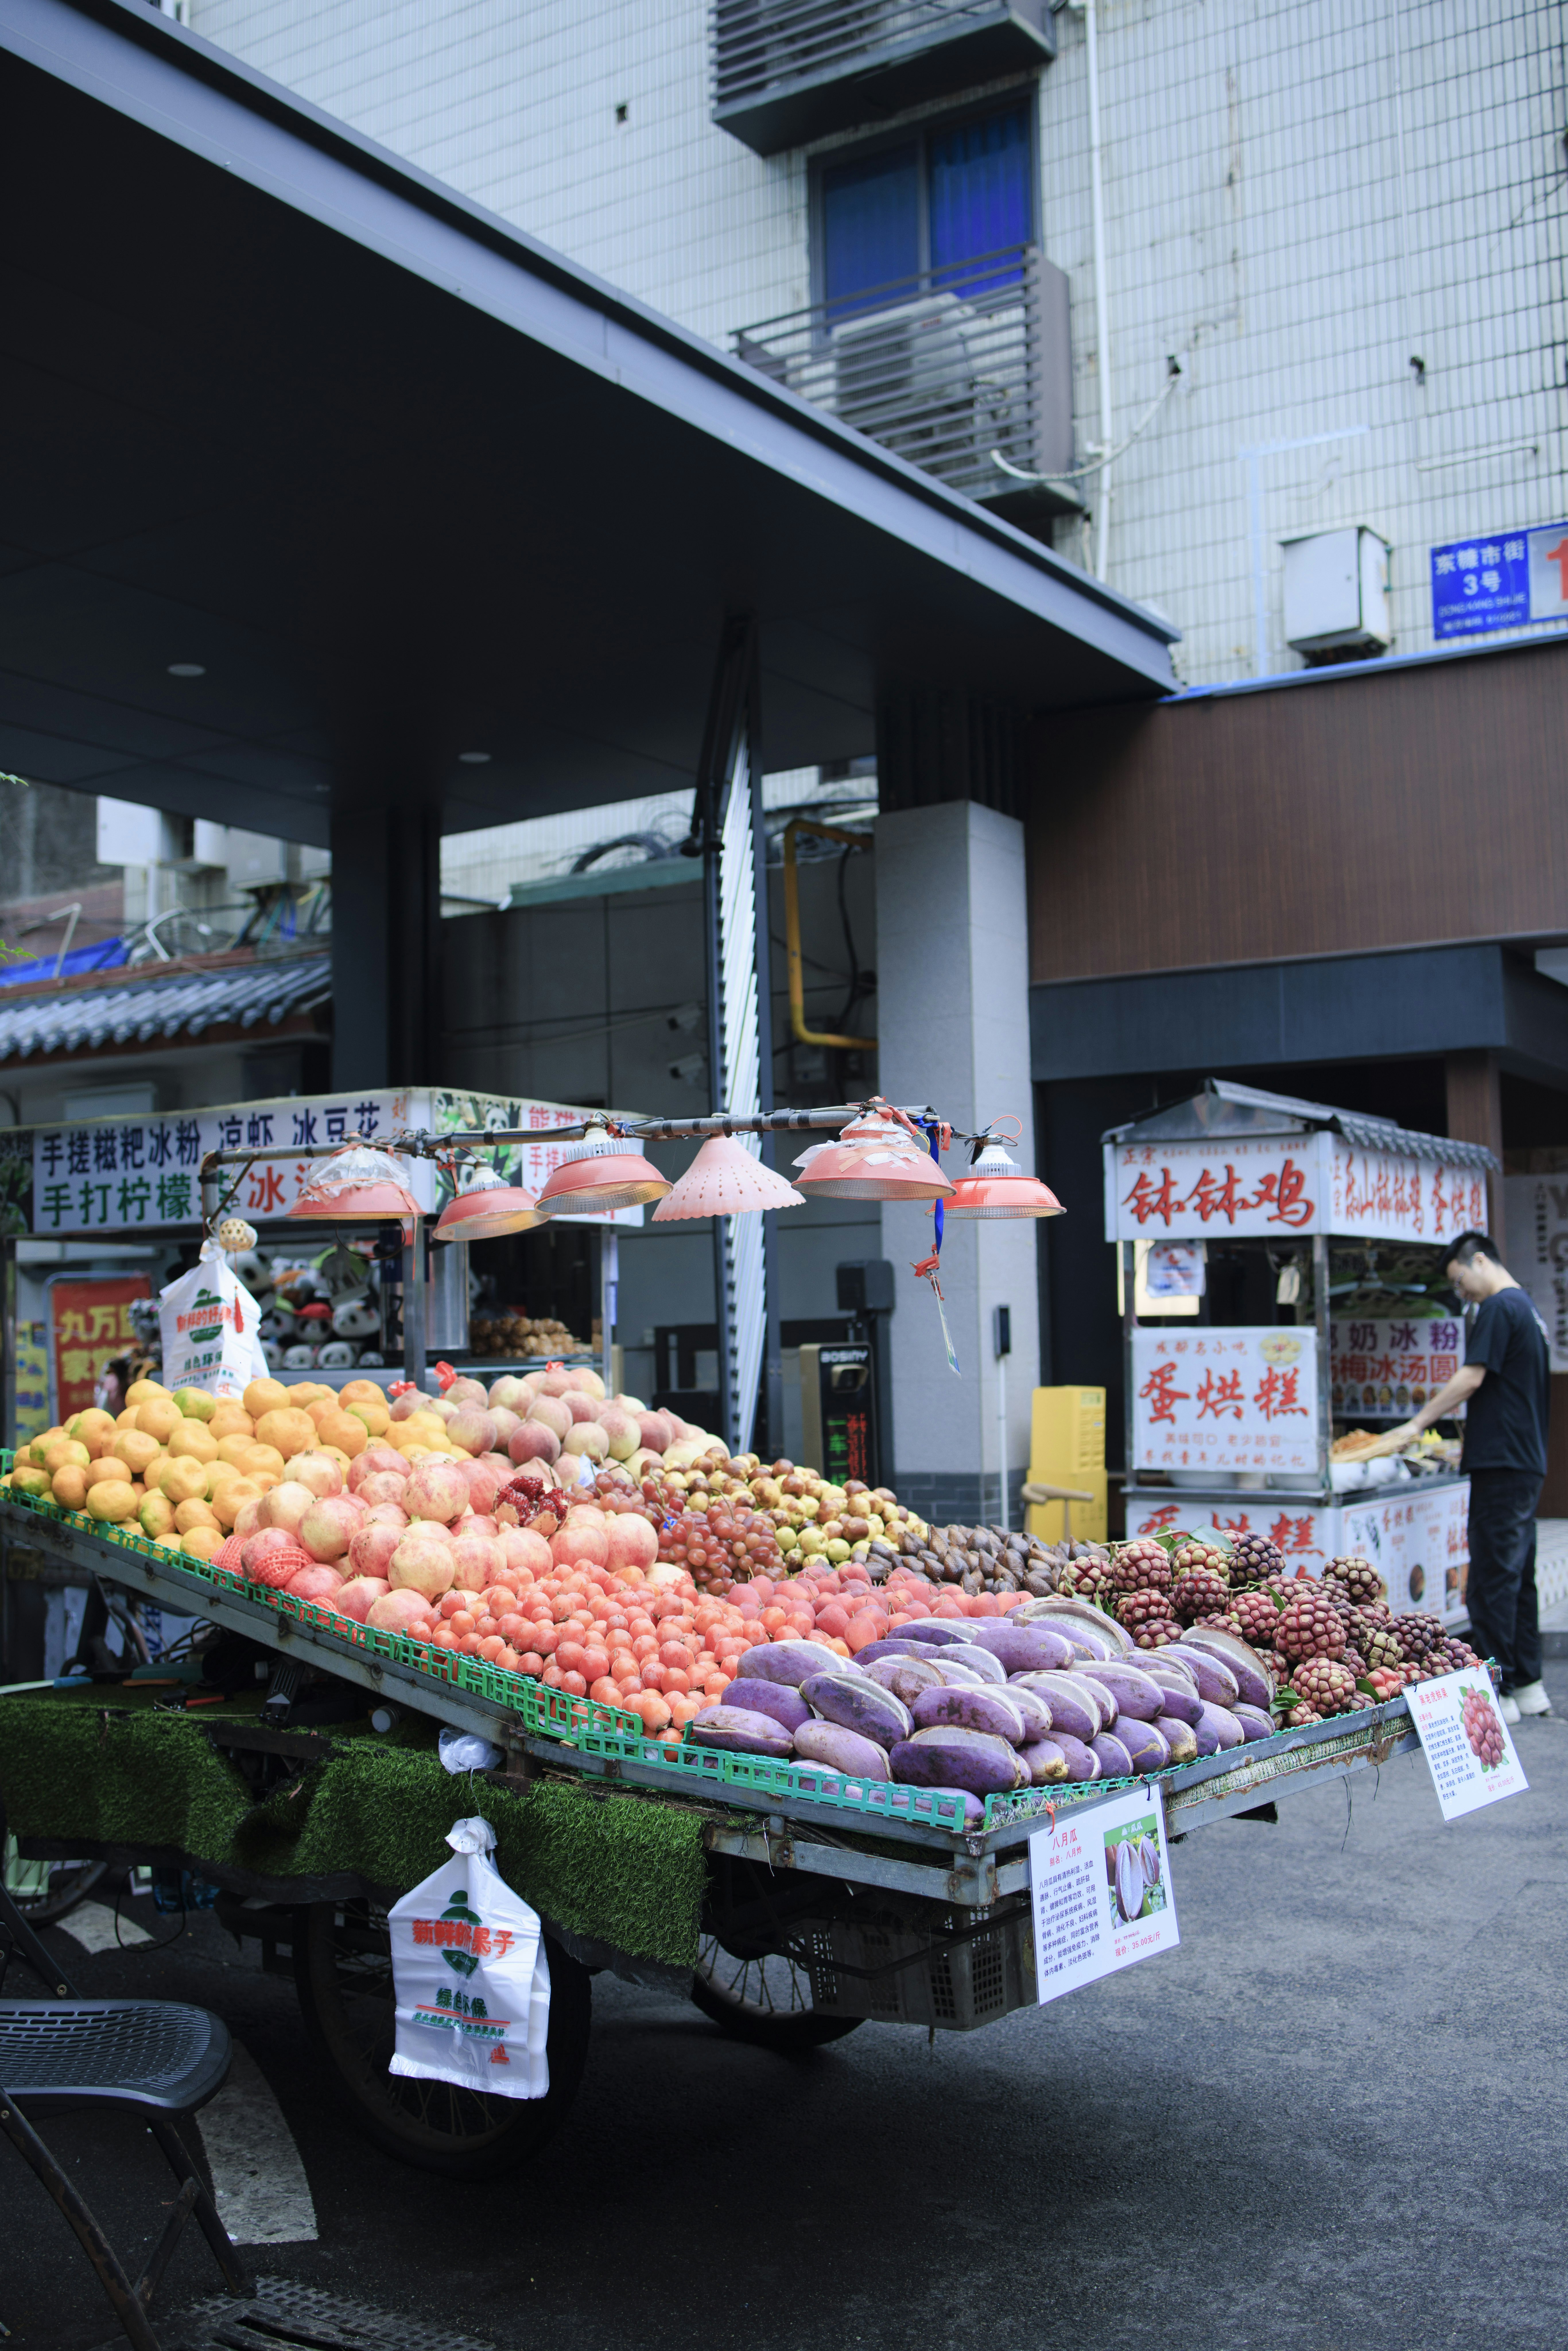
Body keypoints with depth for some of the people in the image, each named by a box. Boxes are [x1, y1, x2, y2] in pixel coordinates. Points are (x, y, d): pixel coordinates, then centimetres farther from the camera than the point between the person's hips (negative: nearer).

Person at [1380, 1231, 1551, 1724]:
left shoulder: (1499, 1308, -11)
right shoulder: (1528, 1310, 18)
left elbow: (1472, 1378, -16)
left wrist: (1417, 1425, -9)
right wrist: (1473, 1446, 26)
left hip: (1501, 1466, -10)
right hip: (1527, 1462, 10)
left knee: (1492, 1581, -7)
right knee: (1519, 1576, 14)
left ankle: (1498, 1694, -5)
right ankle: (1528, 1685, 18)